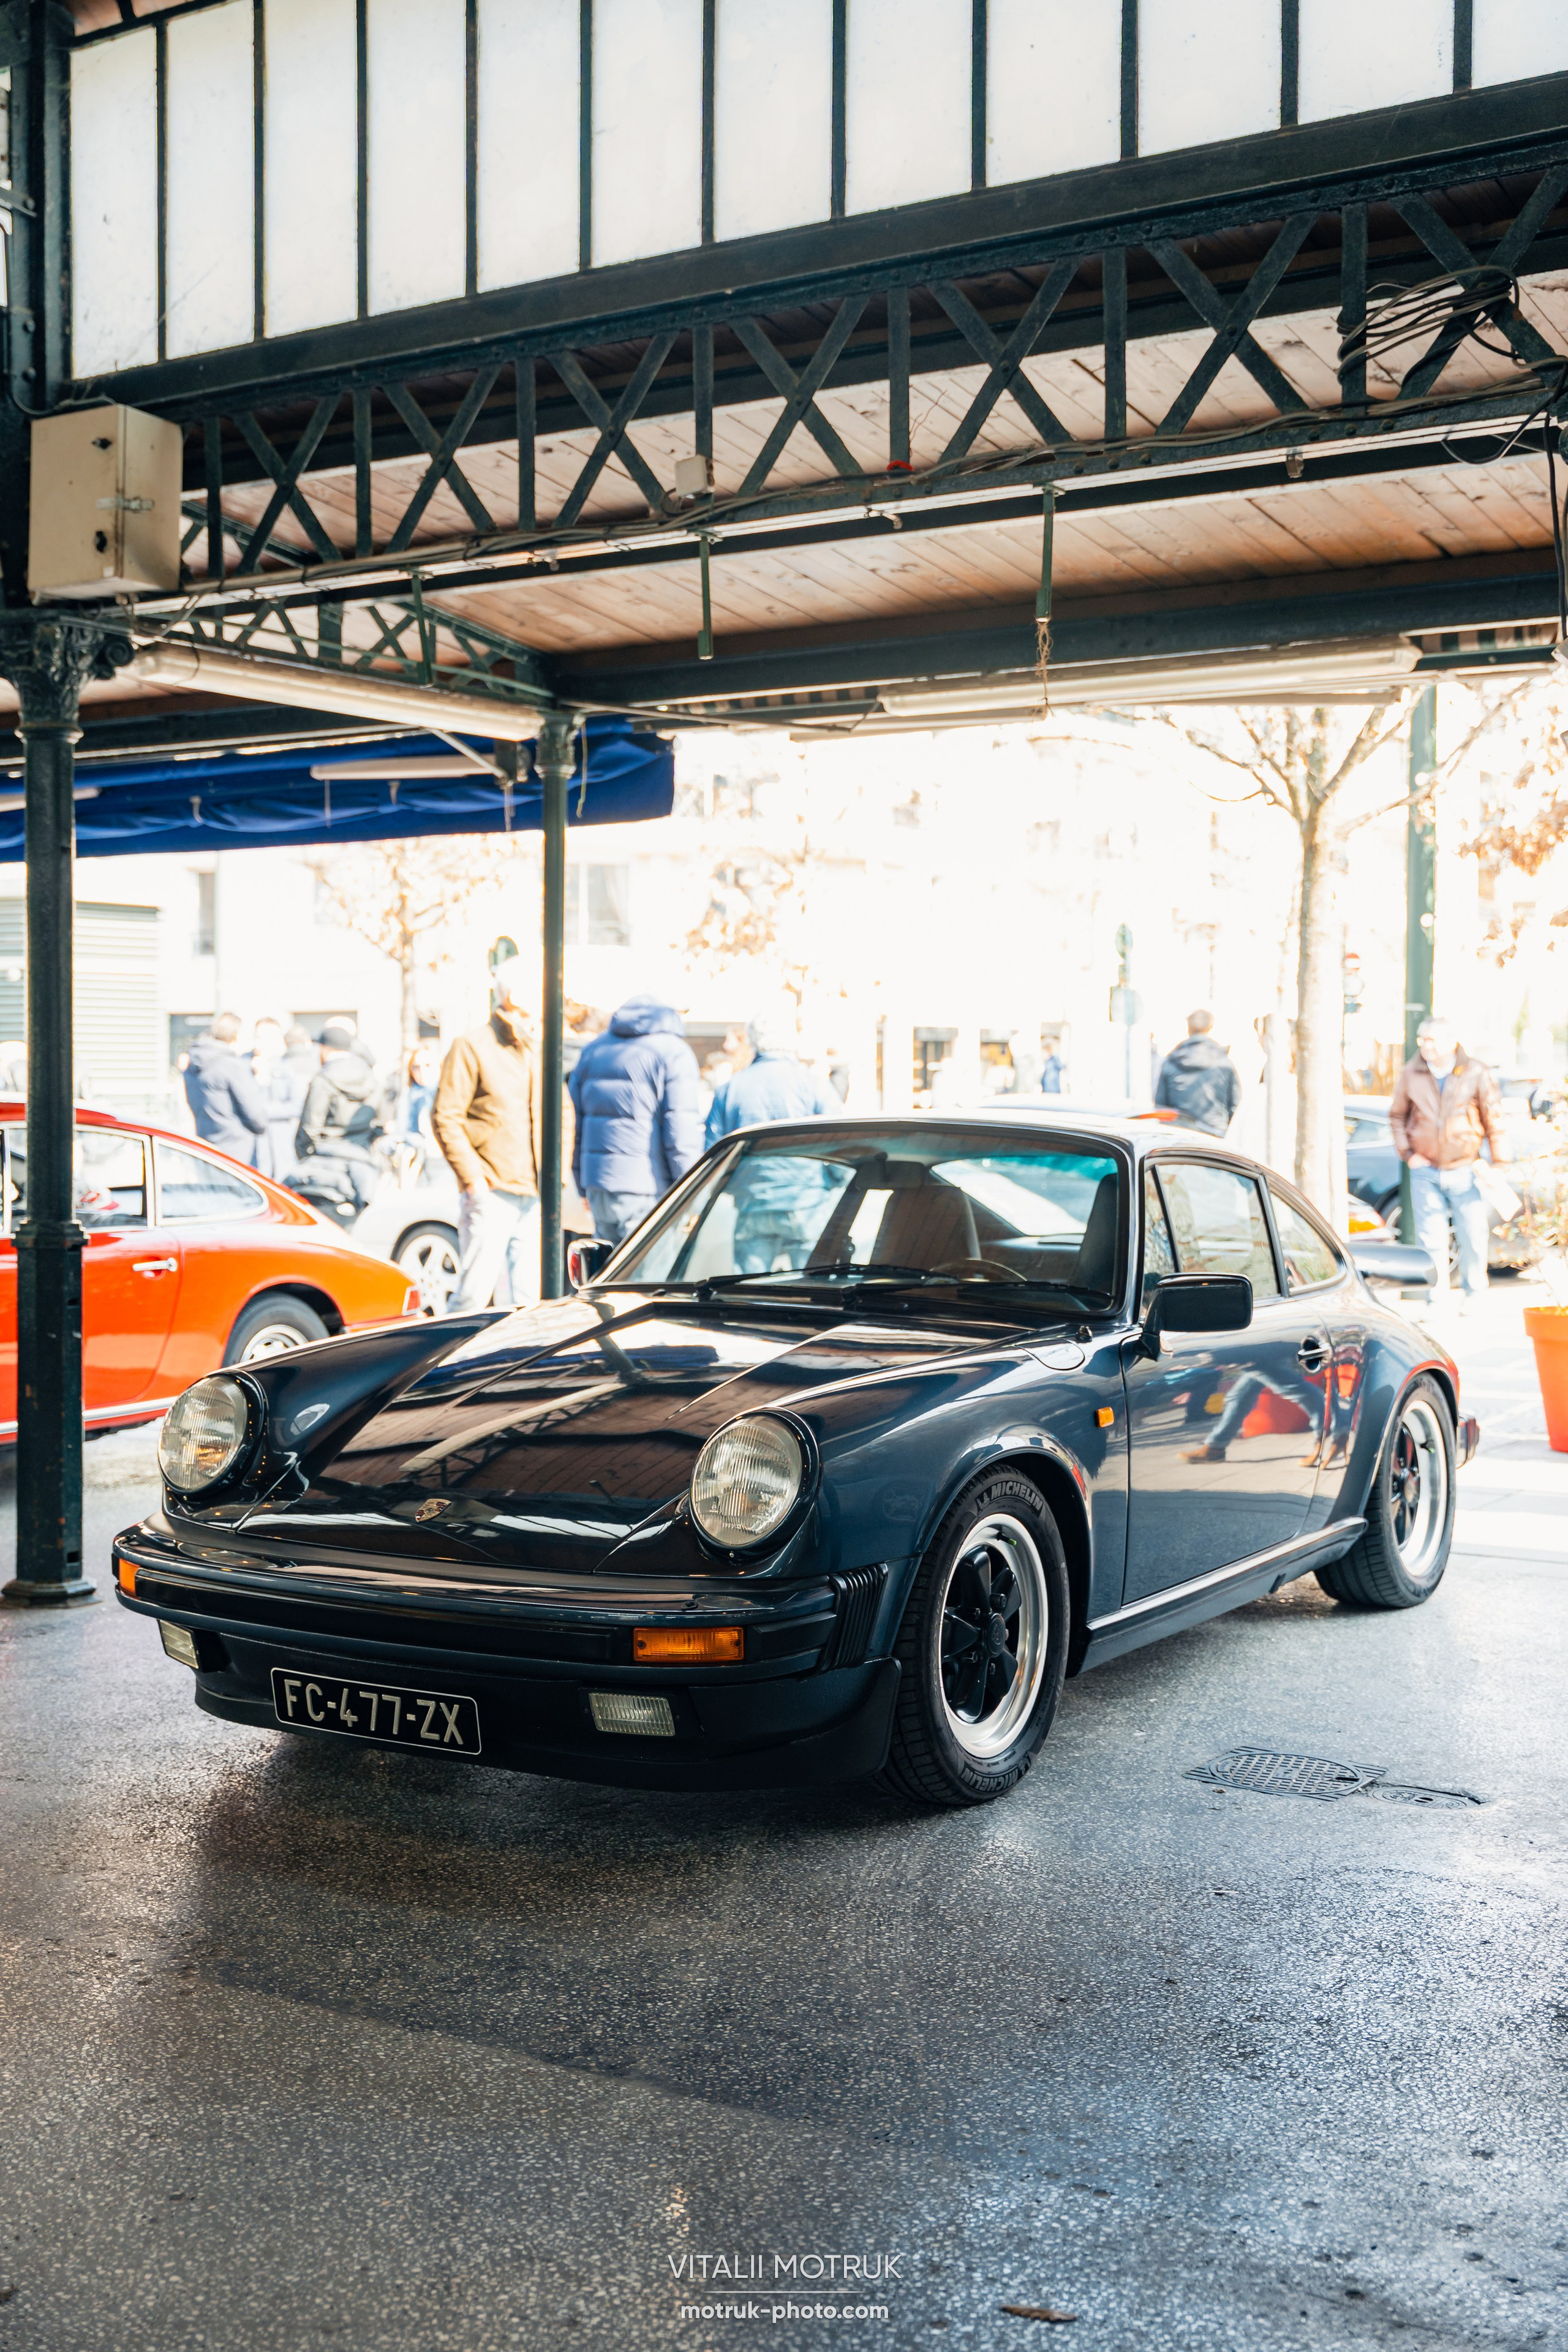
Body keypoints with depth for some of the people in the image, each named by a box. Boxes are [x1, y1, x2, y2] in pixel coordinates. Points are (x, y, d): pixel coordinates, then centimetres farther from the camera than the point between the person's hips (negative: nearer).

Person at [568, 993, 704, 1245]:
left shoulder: (593, 1050, 17)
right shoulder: (674, 1053, -3)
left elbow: (576, 1120, 18)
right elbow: (681, 1132, -11)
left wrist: (583, 1186, 22)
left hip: (597, 1184, 6)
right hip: (645, 1186, -6)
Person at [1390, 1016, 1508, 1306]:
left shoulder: (1476, 1074, -3)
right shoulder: (1411, 1075, 2)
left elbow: (1494, 1120, 2)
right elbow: (1397, 1117, 15)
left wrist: (1500, 1164, -1)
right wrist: (1407, 1153, 3)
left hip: (1464, 1171, -1)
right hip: (1425, 1172, 1)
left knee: (1473, 1236, 3)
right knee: (1431, 1239, 2)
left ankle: (1475, 1297, 22)